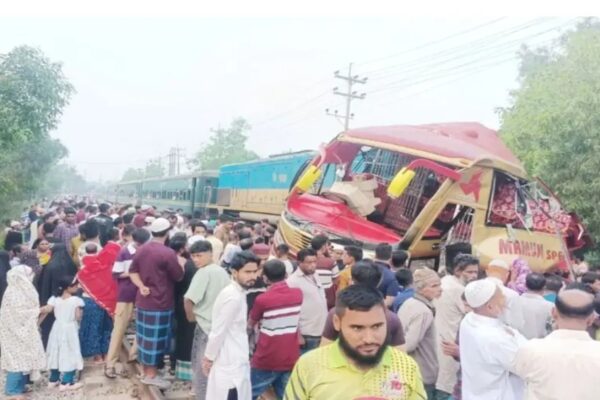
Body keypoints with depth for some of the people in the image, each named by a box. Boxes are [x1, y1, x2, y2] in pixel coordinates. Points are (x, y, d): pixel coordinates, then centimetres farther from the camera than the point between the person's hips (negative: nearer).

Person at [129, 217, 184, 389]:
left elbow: (132, 272, 8)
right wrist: (180, 263, 6)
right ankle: (151, 375, 11)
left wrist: (141, 286, -3)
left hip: (143, 300, 7)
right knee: (155, 338, 3)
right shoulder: (168, 253, -19)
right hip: (160, 302, -7)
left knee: (145, 336, 15)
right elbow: (179, 277, -10)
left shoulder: (141, 250, 4)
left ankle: (146, 370, 27)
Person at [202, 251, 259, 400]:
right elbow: (218, 332, -20)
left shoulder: (237, 293, 7)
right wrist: (209, 358, -9)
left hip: (235, 361, 9)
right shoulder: (233, 297, -23)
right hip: (231, 363, -9)